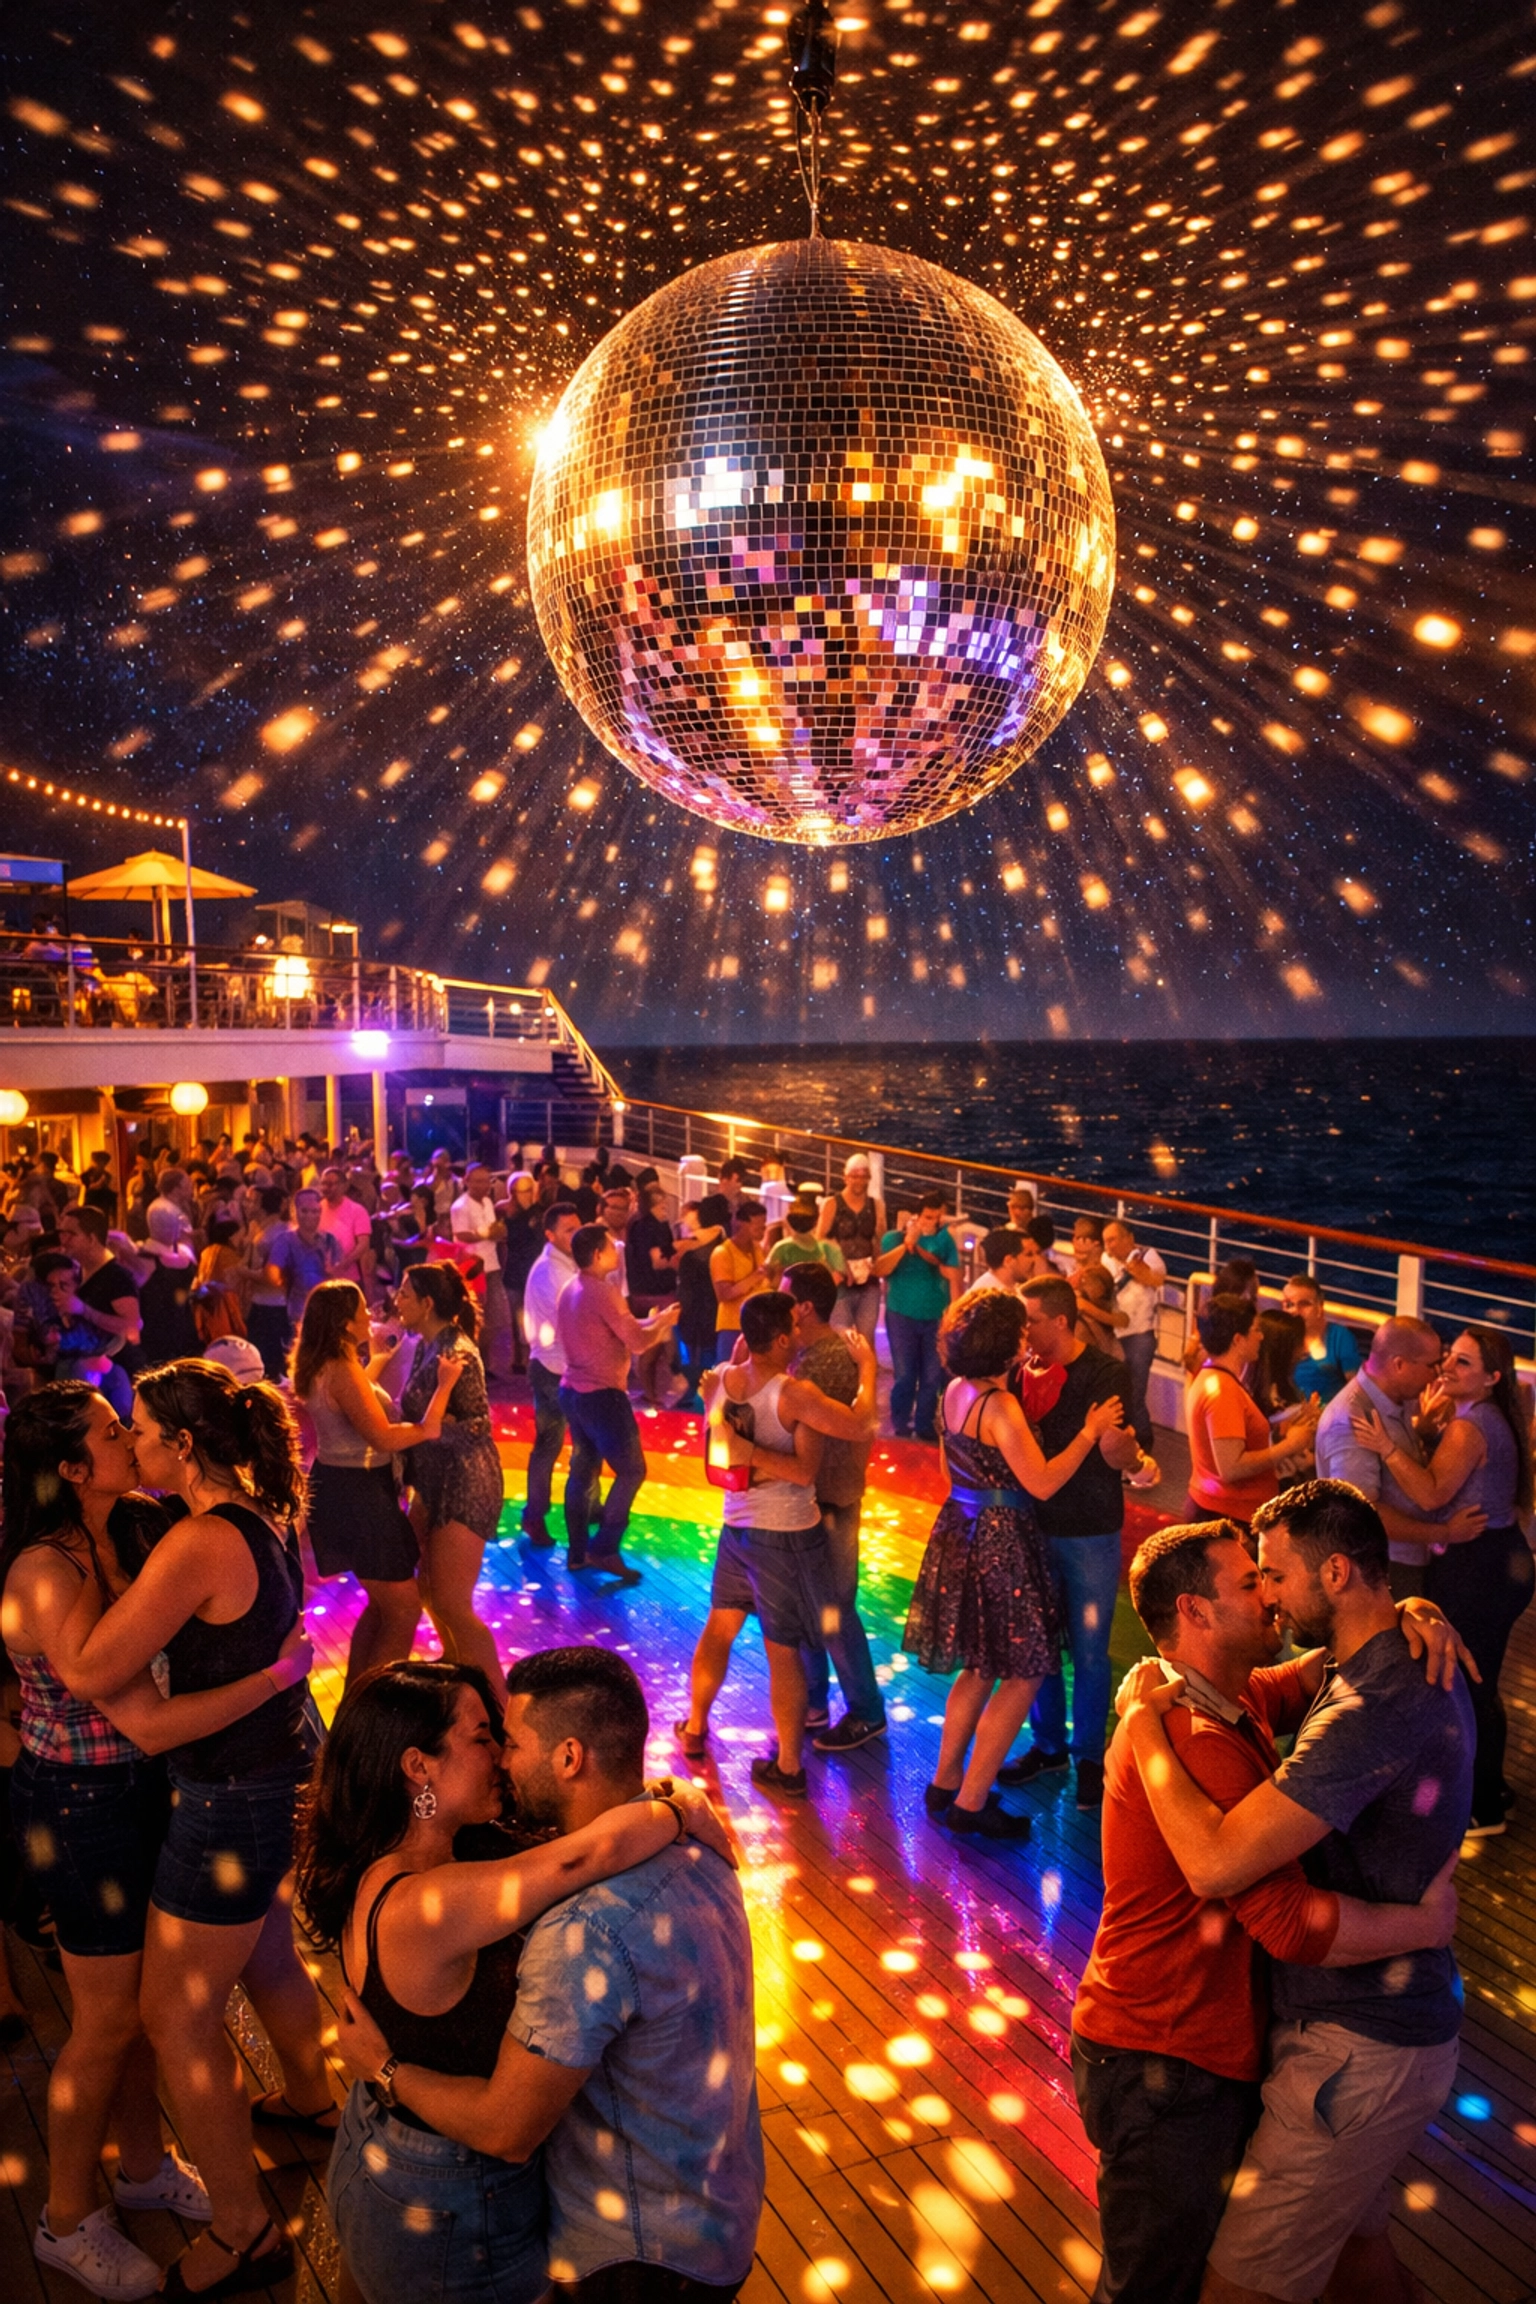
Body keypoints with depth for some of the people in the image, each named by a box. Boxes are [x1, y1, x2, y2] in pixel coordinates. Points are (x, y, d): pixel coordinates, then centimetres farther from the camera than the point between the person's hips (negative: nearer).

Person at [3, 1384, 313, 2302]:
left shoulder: (126, 1533, -4)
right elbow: (147, 1721, -32)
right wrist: (282, 1672, -28)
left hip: (137, 1787, 7)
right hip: (77, 1804, -7)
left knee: (152, 1987, 22)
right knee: (108, 2019, 10)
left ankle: (145, 2164, 44)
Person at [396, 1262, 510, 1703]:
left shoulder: (456, 1352, -21)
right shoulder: (427, 1346, 6)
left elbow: (478, 1425, -18)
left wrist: (423, 1427, -18)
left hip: (464, 1484, -10)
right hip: (434, 1481, 10)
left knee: (452, 1605, -5)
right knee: (428, 1589, 22)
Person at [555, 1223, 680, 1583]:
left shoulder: (571, 1290, 8)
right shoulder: (603, 1293, -20)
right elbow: (637, 1342, -18)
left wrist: (649, 1322, 13)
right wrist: (662, 1322, 0)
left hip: (573, 1391, 9)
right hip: (602, 1395, -9)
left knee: (583, 1470, 15)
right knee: (631, 1471, 0)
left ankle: (577, 1551, 19)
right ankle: (605, 1549, -1)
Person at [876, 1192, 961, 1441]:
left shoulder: (945, 1239, 1)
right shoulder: (893, 1238, -3)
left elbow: (953, 1277, -2)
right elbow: (879, 1270, -18)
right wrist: (906, 1244, -22)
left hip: (936, 1318, 2)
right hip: (902, 1316, -2)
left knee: (933, 1377, 6)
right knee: (904, 1375, 1)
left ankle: (924, 1425, 18)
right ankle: (900, 1426, 13)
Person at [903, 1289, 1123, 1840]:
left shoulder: (956, 1391, 5)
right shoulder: (998, 1406, -22)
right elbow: (1041, 1483, -20)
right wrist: (1090, 1432, -12)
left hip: (962, 1531, 9)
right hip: (999, 1541, -9)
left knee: (981, 1667, 21)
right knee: (1024, 1672, 2)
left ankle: (946, 1783, 28)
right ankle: (970, 1803, 7)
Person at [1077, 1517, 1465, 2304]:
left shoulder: (1233, 1702, 3)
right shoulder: (1198, 1745, -30)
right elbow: (1295, 1924, -32)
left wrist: (1397, 1618, -10)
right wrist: (1425, 1924, -16)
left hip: (1209, 2050, 9)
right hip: (1164, 2074, -9)